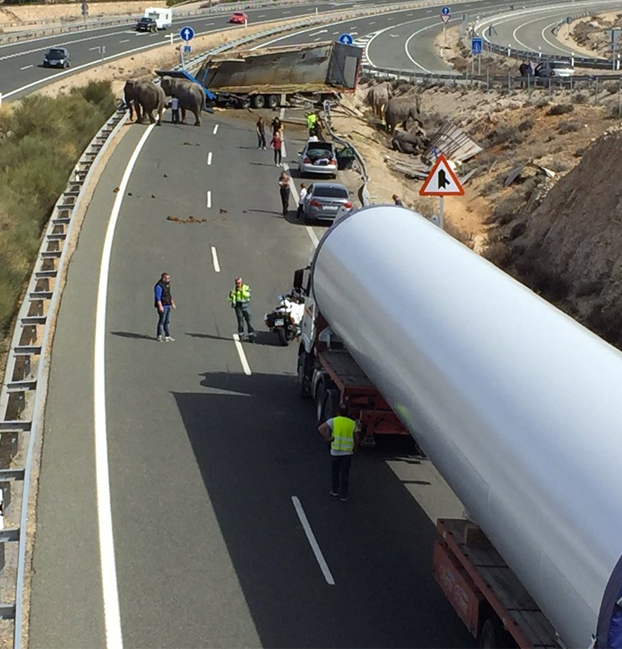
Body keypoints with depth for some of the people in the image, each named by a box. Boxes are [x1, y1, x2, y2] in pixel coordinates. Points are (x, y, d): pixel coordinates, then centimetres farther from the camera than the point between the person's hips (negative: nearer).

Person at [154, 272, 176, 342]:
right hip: (162, 306, -9)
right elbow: (158, 297, -19)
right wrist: (160, 306, -23)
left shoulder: (167, 285, 15)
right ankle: (160, 337, 2)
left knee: (167, 321, 10)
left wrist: (172, 303, 22)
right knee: (162, 321, -4)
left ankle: (167, 336, 14)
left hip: (168, 306, 9)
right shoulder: (159, 286, -14)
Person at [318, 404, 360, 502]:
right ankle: (343, 495, 9)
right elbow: (356, 439, 3)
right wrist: (354, 449, 18)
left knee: (335, 472, 18)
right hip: (347, 452, 1)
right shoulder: (353, 423, 2)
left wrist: (327, 438, -8)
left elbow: (321, 428, -16)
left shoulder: (333, 421, -3)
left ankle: (335, 491, 27)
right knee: (344, 474, 6)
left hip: (335, 452, -1)